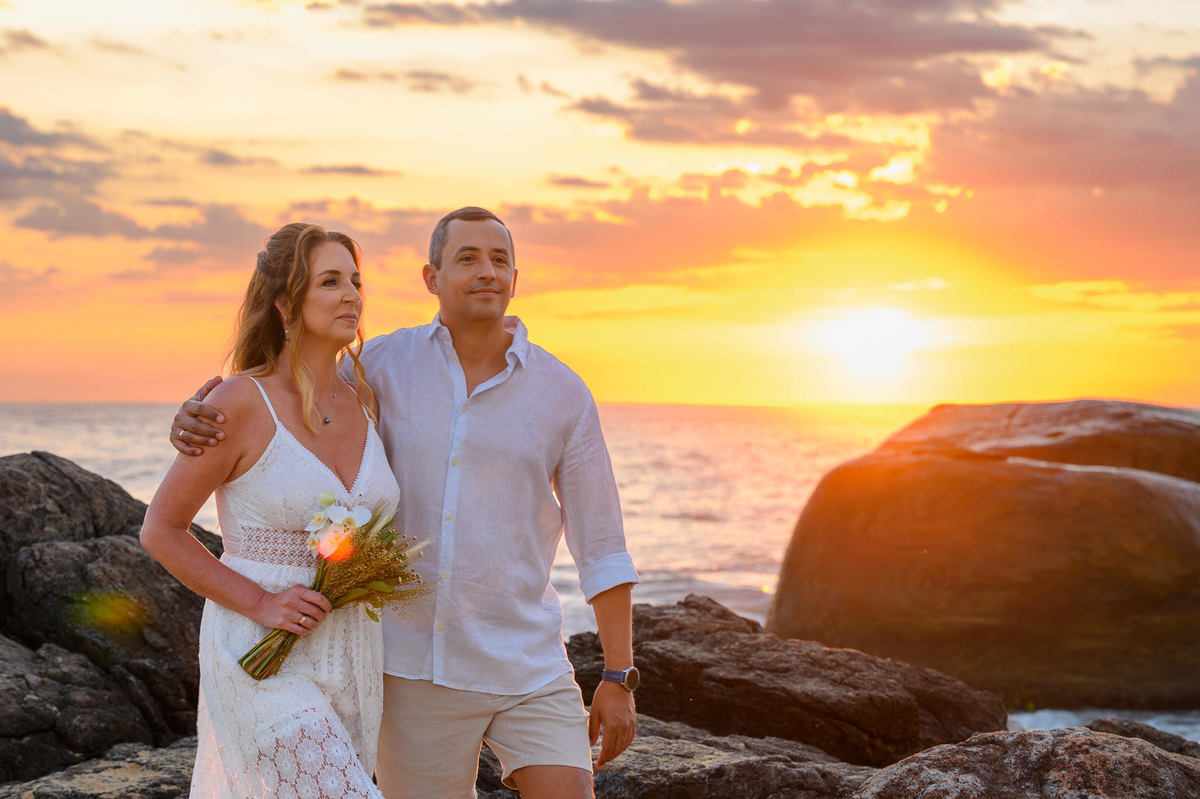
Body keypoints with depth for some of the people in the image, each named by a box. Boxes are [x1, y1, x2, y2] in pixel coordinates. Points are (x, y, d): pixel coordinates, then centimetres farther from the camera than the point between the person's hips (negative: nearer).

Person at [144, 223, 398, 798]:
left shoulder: (363, 402, 5)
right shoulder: (238, 403, -13)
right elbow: (160, 532, -7)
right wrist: (261, 604, -17)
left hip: (346, 659, 7)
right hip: (263, 663, -7)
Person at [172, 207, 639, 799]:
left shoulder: (563, 394, -1)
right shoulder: (385, 363, 1)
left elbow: (600, 545, 2)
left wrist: (619, 680, -1)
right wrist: (196, 416, -17)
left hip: (527, 666, -1)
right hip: (414, 667, 1)